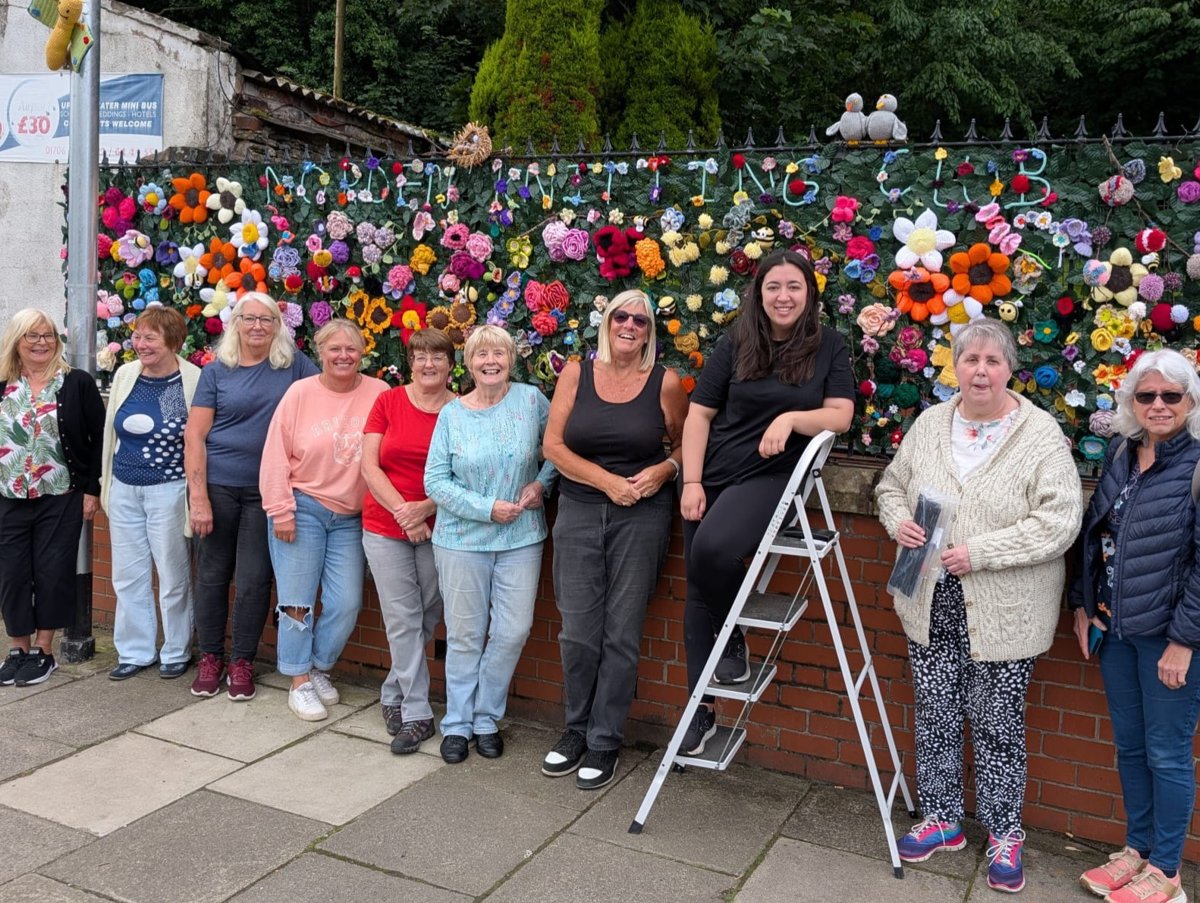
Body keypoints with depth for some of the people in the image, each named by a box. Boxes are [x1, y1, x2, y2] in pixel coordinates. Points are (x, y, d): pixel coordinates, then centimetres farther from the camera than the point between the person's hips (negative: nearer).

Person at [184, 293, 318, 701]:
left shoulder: (294, 365, 4)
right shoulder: (216, 371, 2)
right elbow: (194, 435, -1)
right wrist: (198, 497, -9)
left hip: (266, 491, 0)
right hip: (218, 486, 0)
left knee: (254, 580, 2)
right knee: (212, 575, 8)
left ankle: (242, 661, 18)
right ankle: (210, 657, 24)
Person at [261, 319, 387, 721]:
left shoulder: (379, 394, -3)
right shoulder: (300, 393, -5)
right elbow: (276, 456, -4)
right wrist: (281, 511, -7)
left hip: (350, 518, 2)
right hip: (302, 509, -2)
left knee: (347, 603, 3)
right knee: (298, 600, 3)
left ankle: (319, 668, 26)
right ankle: (299, 682, 18)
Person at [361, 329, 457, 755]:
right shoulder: (388, 402, 0)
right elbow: (370, 467, -3)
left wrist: (425, 508, -17)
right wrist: (402, 510, -14)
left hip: (437, 529, 1)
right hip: (385, 528, 0)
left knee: (426, 619, 9)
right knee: (403, 620, 0)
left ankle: (394, 695, 30)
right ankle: (417, 714, 11)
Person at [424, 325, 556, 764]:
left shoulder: (530, 399, -1)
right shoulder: (451, 414, -2)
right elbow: (435, 481, -4)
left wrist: (541, 484, -7)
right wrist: (488, 509, -13)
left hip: (521, 538, 1)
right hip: (463, 539, -1)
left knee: (513, 631, 1)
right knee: (465, 635, 7)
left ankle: (486, 719, 21)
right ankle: (457, 724, 22)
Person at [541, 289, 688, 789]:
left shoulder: (665, 382, 0)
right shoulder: (576, 374, 2)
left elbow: (685, 444, 11)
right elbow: (553, 445, -2)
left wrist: (662, 471, -10)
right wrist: (608, 482, -12)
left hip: (642, 516, -1)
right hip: (579, 512, 1)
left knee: (621, 633, 3)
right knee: (578, 631, 4)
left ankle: (605, 741, 18)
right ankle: (576, 728, 25)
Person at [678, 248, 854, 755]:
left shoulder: (828, 347, 3)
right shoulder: (735, 344, 4)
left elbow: (841, 415, -3)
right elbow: (699, 414, 4)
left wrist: (792, 418, -20)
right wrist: (691, 481, -4)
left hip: (771, 476, -3)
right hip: (712, 475, 3)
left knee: (713, 549, -31)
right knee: (698, 590, 4)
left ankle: (733, 640, 0)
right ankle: (702, 710, 17)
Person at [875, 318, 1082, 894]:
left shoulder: (1040, 434, -9)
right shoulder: (929, 425, 5)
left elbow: (1059, 521, -16)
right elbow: (892, 484, 16)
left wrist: (979, 552, -21)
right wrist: (898, 520, -6)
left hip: (1003, 613, -4)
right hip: (932, 606, 4)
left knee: (997, 723, 8)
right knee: (934, 715, 13)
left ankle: (1004, 834, 28)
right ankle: (942, 819, 32)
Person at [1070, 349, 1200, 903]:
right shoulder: (1120, 454, 6)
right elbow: (1092, 531, 13)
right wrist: (1082, 604, 10)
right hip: (1115, 628, 6)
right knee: (1128, 746, 17)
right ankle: (1137, 849, 34)